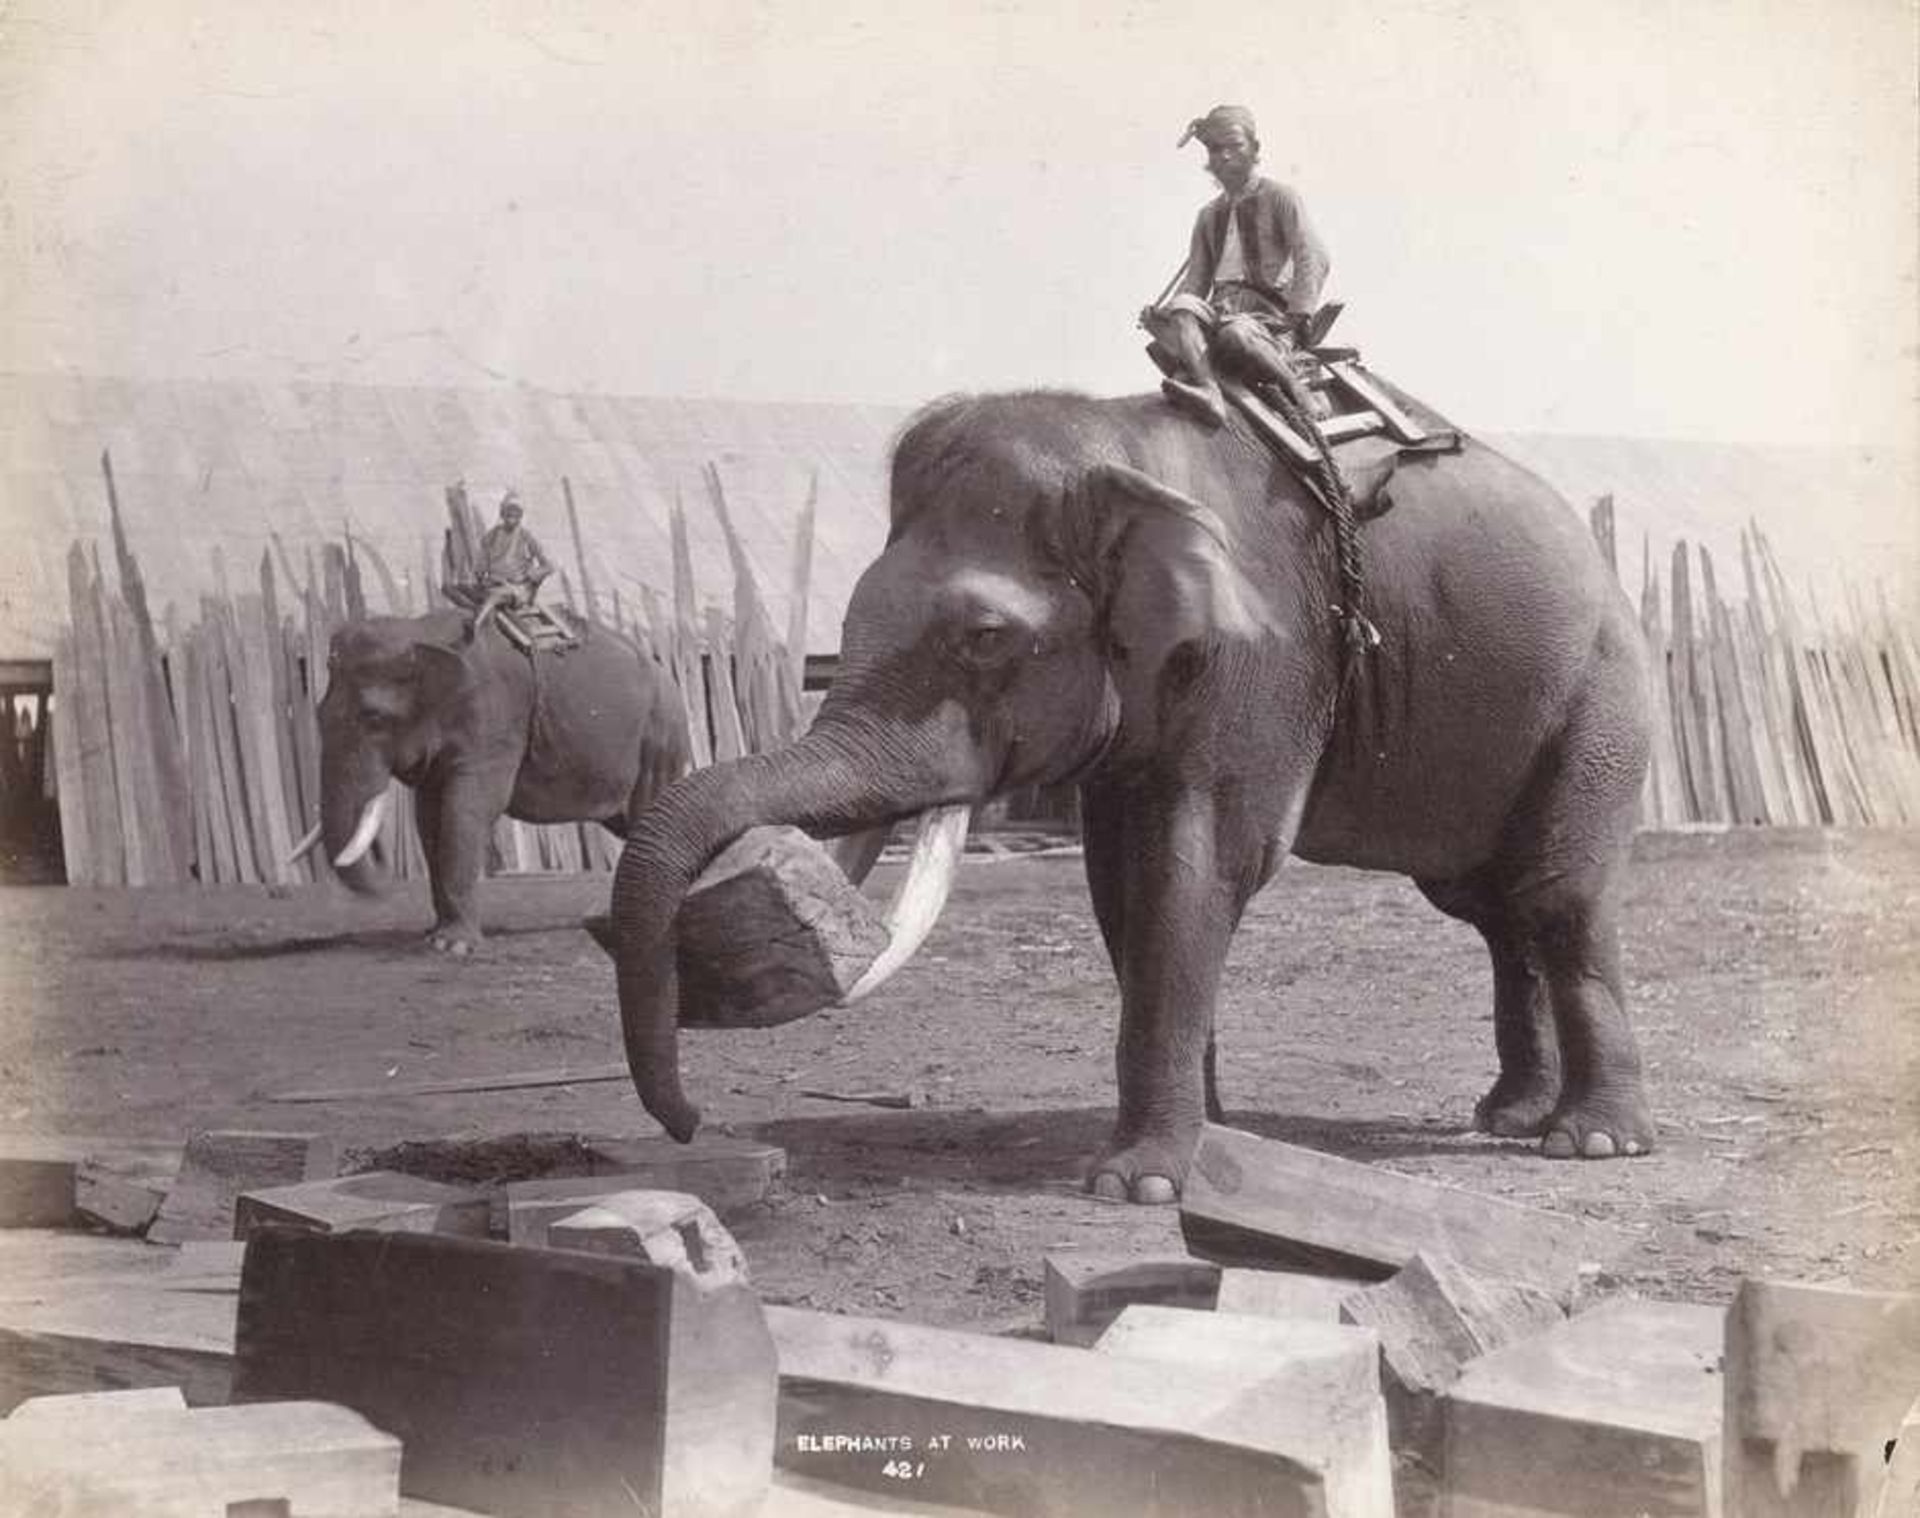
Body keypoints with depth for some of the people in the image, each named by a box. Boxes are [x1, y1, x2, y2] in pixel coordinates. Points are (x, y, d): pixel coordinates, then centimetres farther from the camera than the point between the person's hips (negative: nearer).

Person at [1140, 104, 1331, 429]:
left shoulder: (1278, 197, 6)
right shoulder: (1209, 215, 24)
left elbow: (1313, 258, -6)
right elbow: (1197, 277, 20)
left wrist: (1297, 316, -21)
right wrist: (1162, 311, -2)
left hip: (1267, 311, -5)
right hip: (1219, 312, 5)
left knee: (1235, 332, -39)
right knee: (1182, 306, -29)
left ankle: (1301, 391, -29)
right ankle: (1206, 390, -51)